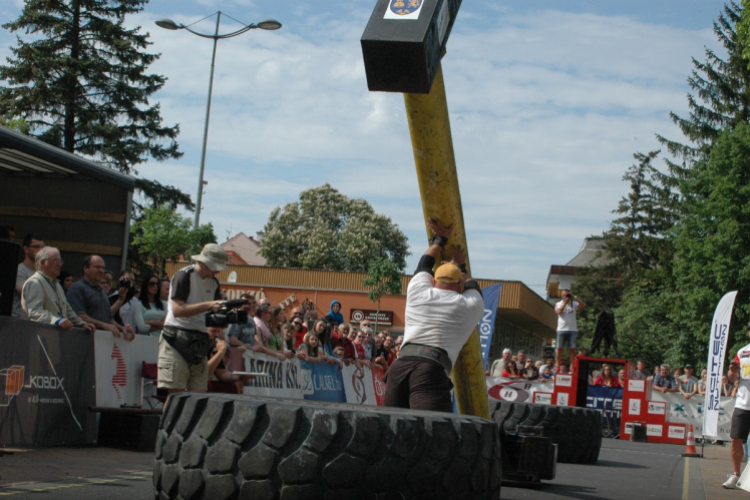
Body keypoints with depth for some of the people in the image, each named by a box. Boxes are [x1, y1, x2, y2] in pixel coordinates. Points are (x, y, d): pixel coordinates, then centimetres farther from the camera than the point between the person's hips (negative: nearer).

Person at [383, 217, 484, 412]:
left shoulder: (418, 291, 21)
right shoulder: (472, 305, 17)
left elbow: (424, 264, 43)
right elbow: (472, 287, 43)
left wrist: (440, 239, 57)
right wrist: (461, 267, 60)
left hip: (399, 366, 4)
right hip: (432, 373, -4)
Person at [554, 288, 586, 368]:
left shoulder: (574, 304, 9)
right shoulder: (558, 304, 11)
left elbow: (583, 306, -7)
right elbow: (559, 311, -8)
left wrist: (575, 297, -11)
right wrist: (565, 302, -10)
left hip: (572, 329, 0)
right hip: (561, 329, 0)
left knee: (572, 349, -2)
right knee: (559, 348, 1)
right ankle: (558, 367, 5)